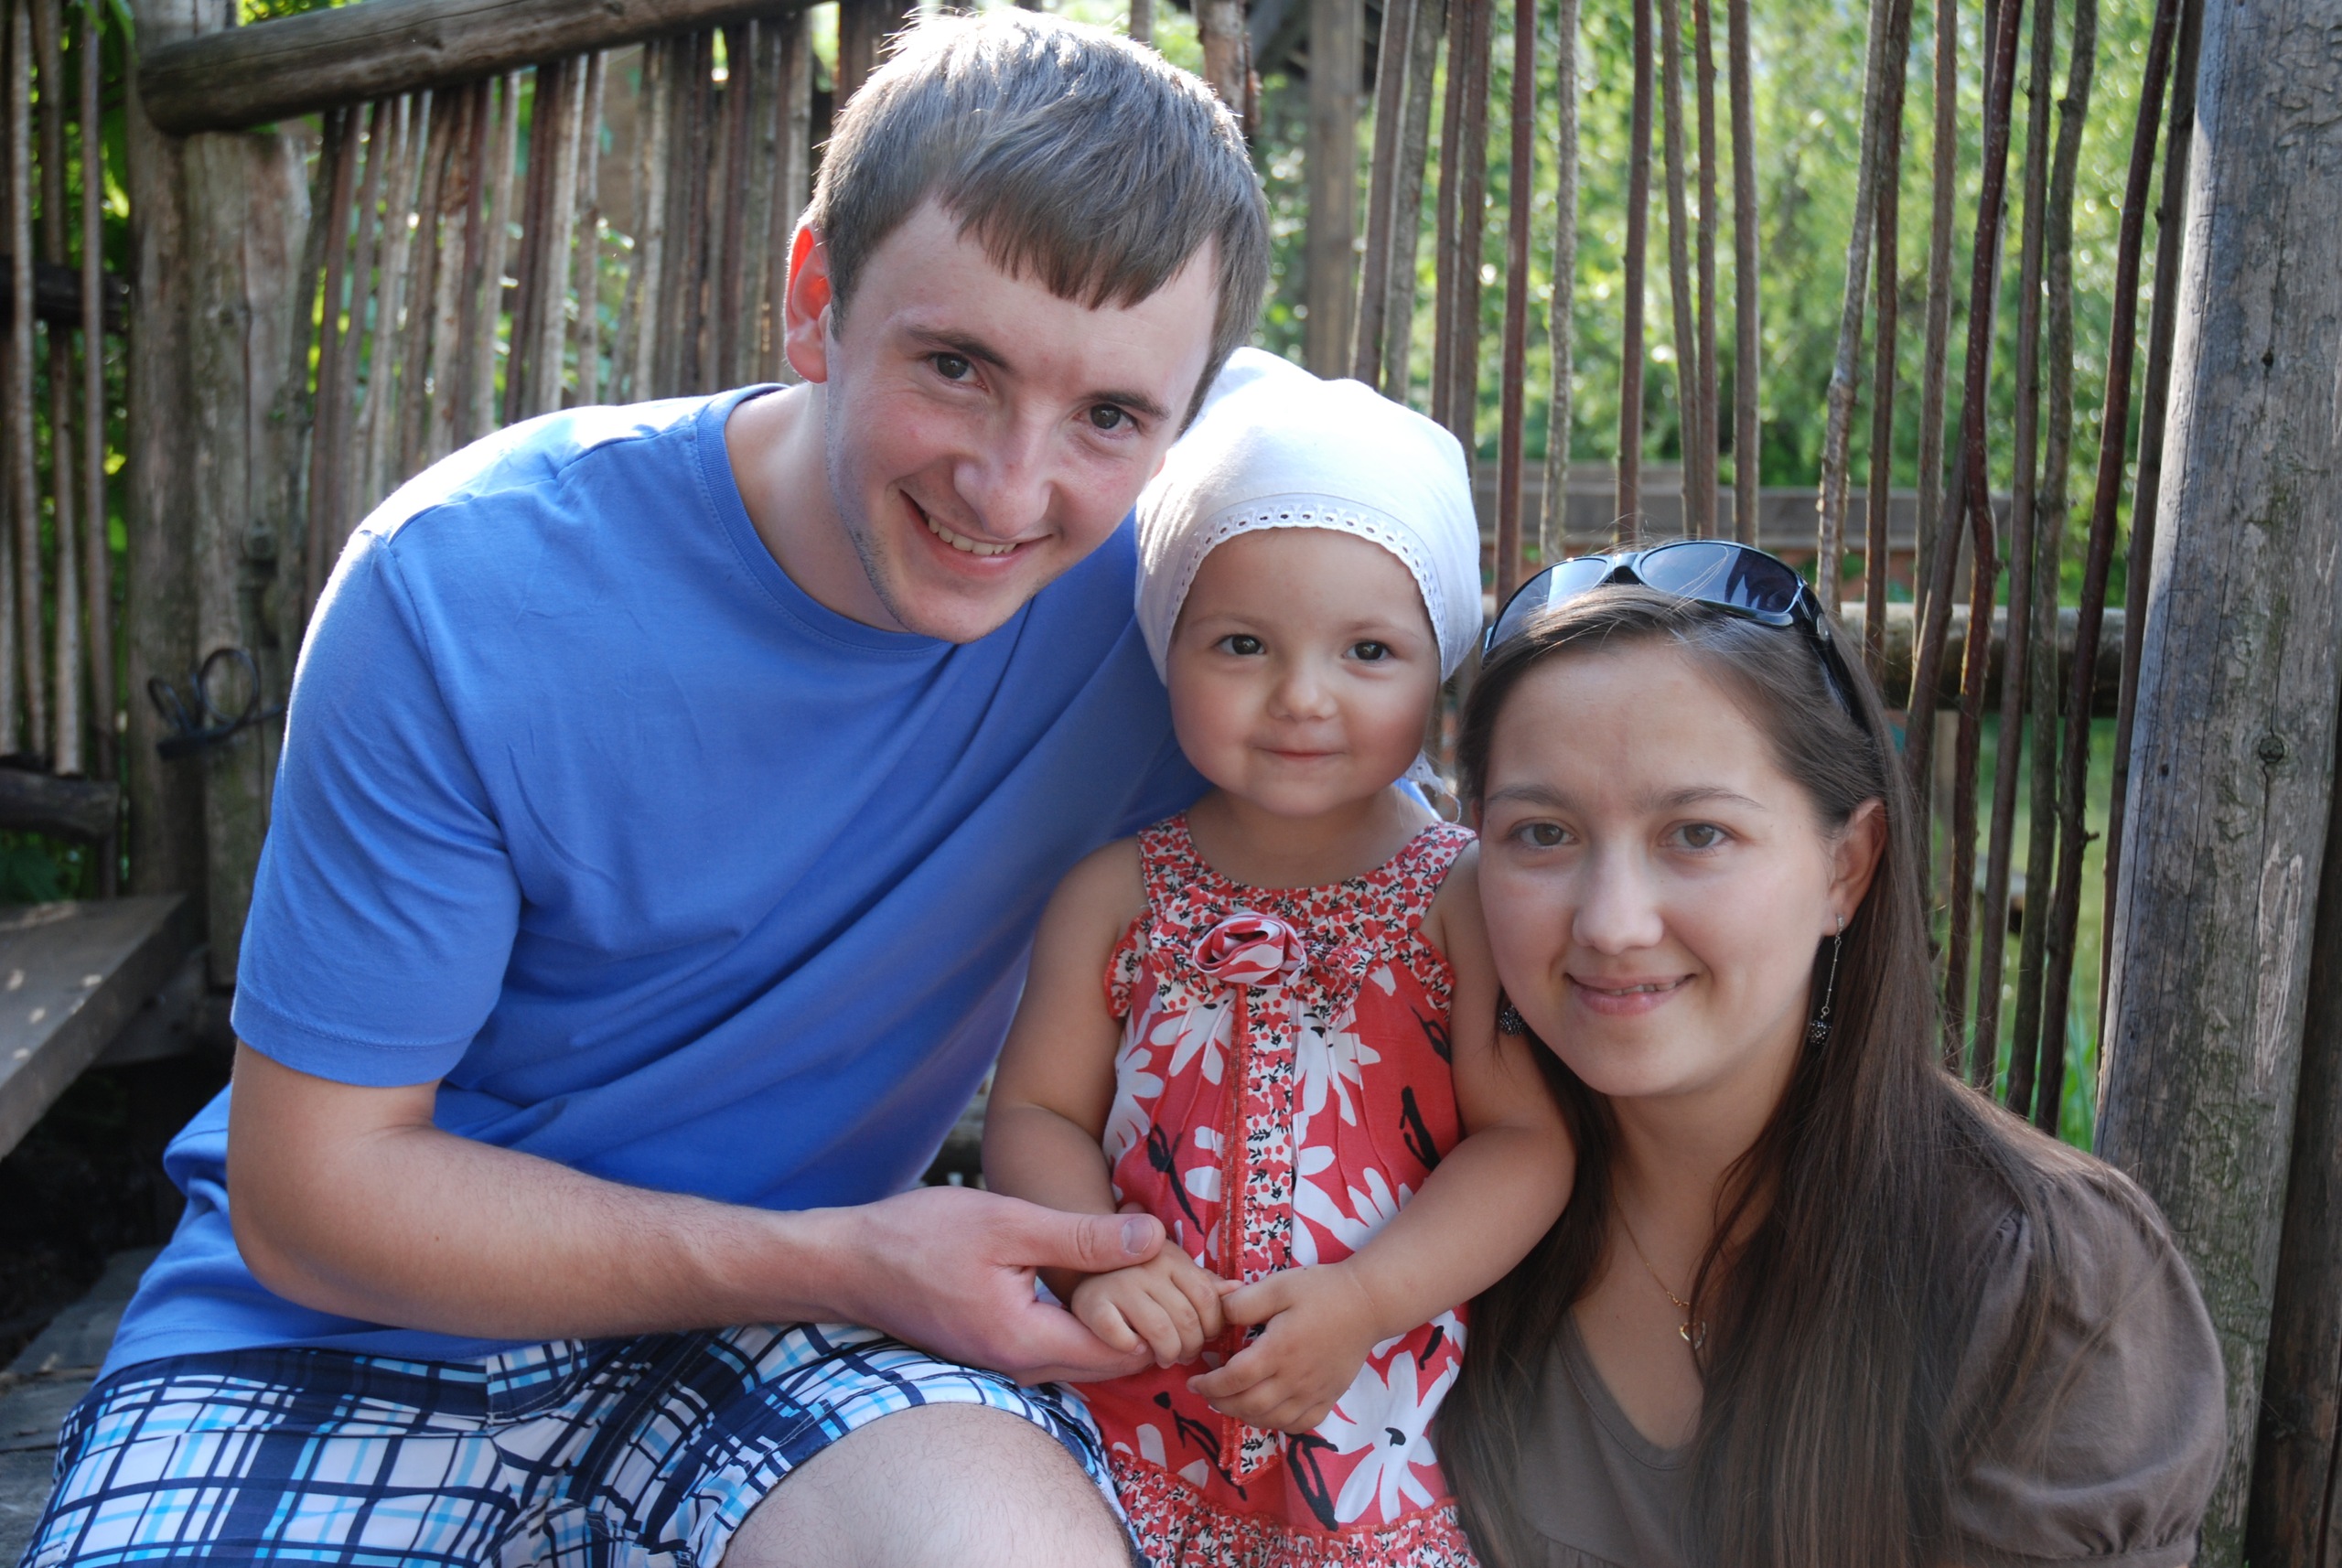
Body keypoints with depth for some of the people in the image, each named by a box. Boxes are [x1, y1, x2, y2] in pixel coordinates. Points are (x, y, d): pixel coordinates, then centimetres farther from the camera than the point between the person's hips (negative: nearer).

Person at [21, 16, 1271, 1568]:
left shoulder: (1157, 587, -14)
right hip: (352, 1308, 0)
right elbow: (311, 1191, -15)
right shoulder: (465, 588, -20)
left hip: (784, 1314, 1)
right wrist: (837, 1262, -23)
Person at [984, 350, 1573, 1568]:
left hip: (1378, 1419, -1)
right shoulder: (1115, 895, 1)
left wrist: (1362, 1299, -18)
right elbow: (1035, 1113, 4)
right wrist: (1094, 1257, -15)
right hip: (1140, 1408, 1)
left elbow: (1525, 1138, -7)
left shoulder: (1469, 898, -4)